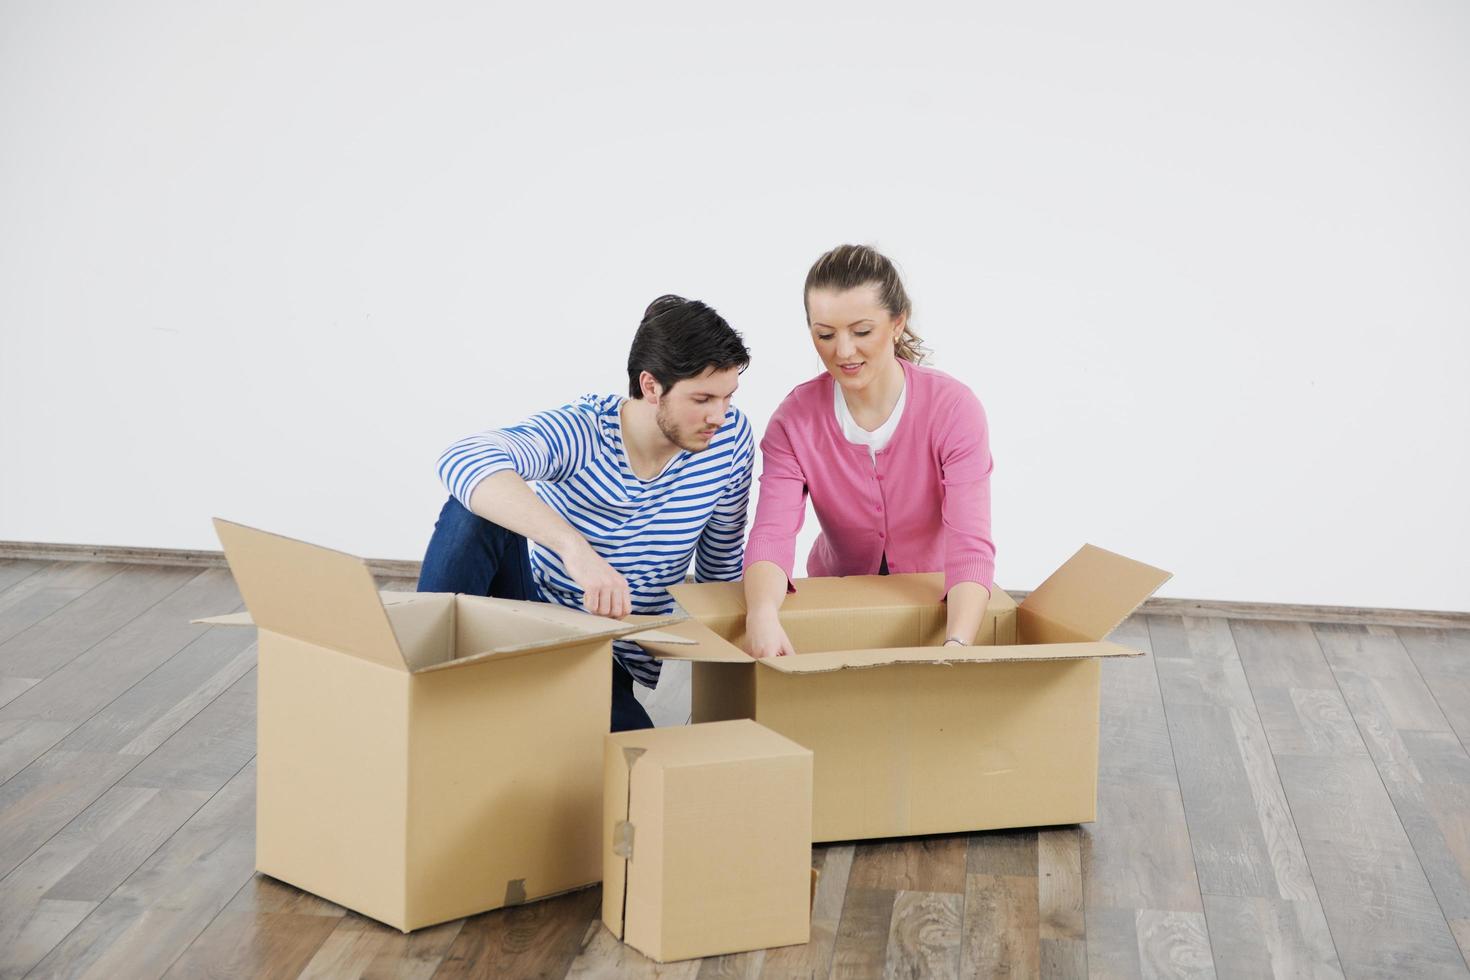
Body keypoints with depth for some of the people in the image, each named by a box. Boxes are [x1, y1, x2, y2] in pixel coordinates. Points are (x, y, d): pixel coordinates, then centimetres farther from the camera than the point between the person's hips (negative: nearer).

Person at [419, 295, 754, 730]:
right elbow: (463, 460, -44)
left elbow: (722, 567, 7)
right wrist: (573, 546, -56)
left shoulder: (731, 437, -9)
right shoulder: (579, 434, -22)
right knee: (475, 508, -31)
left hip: (614, 659, 3)